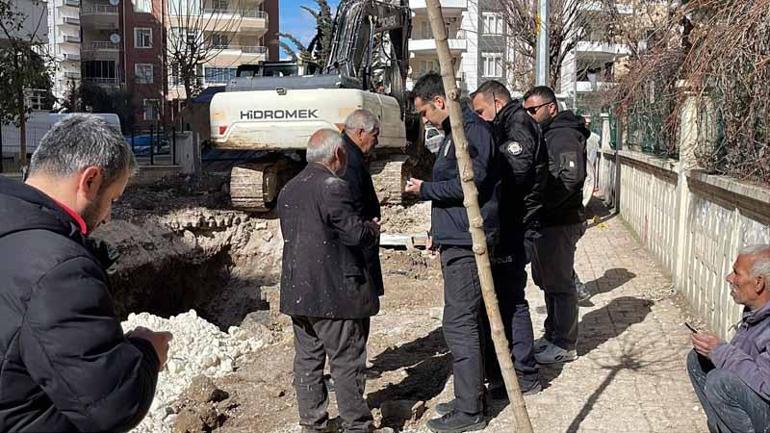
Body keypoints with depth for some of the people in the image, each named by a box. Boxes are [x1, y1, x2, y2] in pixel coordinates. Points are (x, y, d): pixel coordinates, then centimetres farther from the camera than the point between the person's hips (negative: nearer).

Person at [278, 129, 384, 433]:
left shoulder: (288, 190, 12)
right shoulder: (333, 187, -16)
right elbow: (357, 233, -17)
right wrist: (373, 230, 5)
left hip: (298, 292, 8)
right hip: (334, 293, -8)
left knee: (307, 359, 13)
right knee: (347, 361, 3)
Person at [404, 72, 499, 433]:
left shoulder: (472, 132, -13)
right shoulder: (454, 132, 19)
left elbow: (468, 185, -23)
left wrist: (424, 189, -10)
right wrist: (438, 231, 21)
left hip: (465, 244, -11)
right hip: (455, 241, 11)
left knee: (459, 325, -7)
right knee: (466, 323, 16)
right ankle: (469, 398, 26)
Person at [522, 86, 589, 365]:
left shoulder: (564, 135, -14)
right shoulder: (545, 134, 17)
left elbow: (571, 177, -26)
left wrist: (541, 204, -22)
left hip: (560, 223, -10)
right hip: (545, 221, 10)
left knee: (560, 284, -1)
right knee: (548, 281, 17)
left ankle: (565, 346, 9)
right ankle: (552, 335, 29)